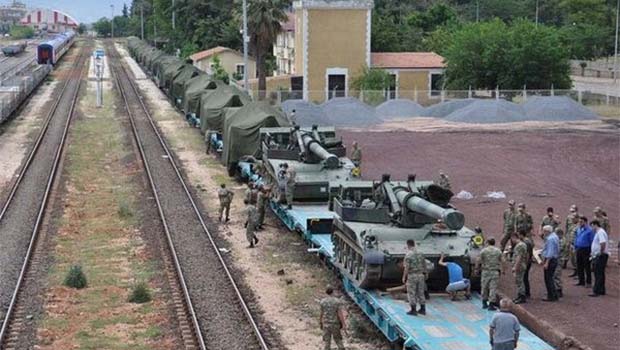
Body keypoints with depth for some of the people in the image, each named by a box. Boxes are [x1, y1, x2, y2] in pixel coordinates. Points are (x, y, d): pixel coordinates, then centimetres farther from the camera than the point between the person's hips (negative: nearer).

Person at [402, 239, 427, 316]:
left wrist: (404, 277, -11)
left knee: (411, 293, 1)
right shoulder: (420, 253, 7)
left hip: (412, 276, -6)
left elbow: (407, 267, -18)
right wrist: (424, 275, 20)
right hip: (420, 275, 6)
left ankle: (413, 310, 0)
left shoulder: (408, 254, -13)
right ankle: (423, 309, 14)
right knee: (420, 293, 12)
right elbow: (424, 265, 11)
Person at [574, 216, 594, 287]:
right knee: (579, 266, 11)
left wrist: (591, 251, -12)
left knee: (587, 267, -1)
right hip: (579, 250, 7)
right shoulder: (578, 229, 10)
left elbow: (592, 241, -11)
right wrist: (575, 248, 14)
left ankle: (588, 282, 7)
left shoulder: (589, 230, -12)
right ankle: (581, 281, 20)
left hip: (586, 250, -7)